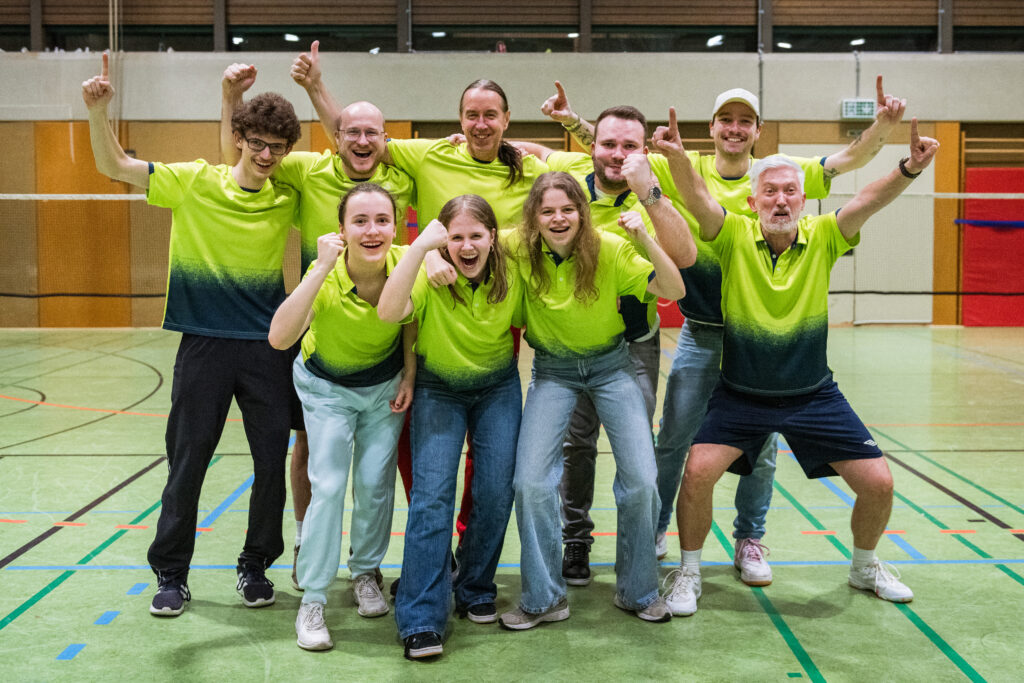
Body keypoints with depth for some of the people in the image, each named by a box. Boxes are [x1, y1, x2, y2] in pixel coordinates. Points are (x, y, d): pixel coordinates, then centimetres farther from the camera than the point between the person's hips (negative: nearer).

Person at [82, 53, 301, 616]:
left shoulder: (287, 198, 2)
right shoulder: (194, 182, -3)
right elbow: (114, 165, -1)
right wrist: (97, 109, -17)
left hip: (267, 345, 2)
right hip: (204, 343, -1)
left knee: (272, 461, 5)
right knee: (187, 463, 6)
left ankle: (256, 565, 24)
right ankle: (170, 572, 21)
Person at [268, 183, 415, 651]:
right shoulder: (326, 275, -32)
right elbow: (280, 337, -47)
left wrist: (409, 378, -3)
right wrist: (322, 269, -49)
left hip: (385, 383, 3)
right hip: (326, 387, -2)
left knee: (375, 483, 5)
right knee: (328, 485, -11)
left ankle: (365, 573, 30)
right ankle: (312, 599, 2)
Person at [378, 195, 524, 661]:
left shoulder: (510, 277, -13)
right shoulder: (430, 277, -21)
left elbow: (522, 325, 6)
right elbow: (389, 312, -41)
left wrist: (507, 371, -2)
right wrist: (419, 247, -44)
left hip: (497, 388, 3)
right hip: (438, 390, -3)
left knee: (496, 491, -4)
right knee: (432, 492, -14)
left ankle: (476, 592, 19)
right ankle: (421, 619, -11)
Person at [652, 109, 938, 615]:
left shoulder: (822, 237, -6)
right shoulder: (735, 237, -9)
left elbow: (868, 201, -23)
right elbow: (698, 199, -28)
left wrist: (909, 169, -42)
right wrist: (678, 157, -47)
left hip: (813, 395, 2)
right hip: (741, 395, -1)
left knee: (878, 482, -1)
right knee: (697, 472, -19)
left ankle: (864, 567, 30)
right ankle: (689, 573, 6)